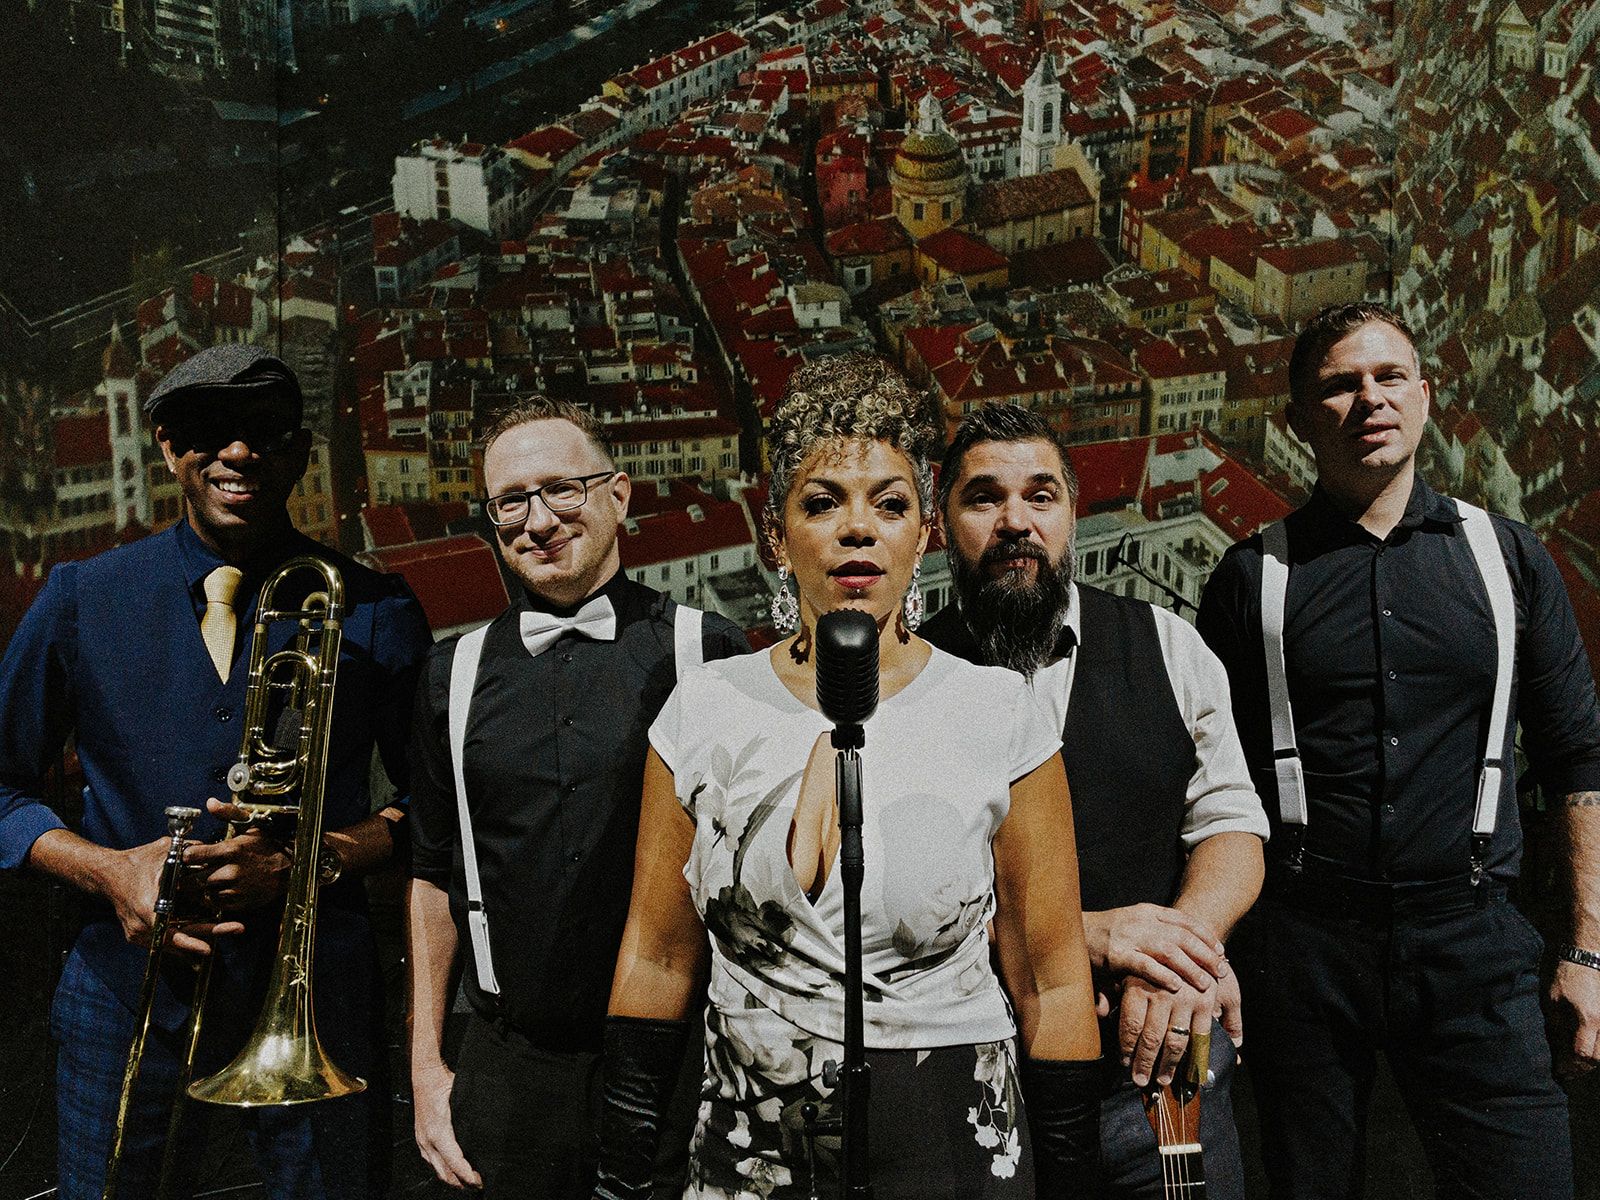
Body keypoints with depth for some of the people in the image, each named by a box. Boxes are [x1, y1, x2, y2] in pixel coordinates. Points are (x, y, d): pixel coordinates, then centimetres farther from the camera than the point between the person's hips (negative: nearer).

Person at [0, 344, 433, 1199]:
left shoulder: (373, 612, -2)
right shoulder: (82, 599, 2)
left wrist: (314, 859, -15)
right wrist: (106, 869, -11)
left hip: (317, 995, 0)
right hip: (128, 991, 1)